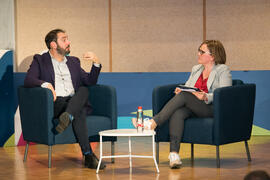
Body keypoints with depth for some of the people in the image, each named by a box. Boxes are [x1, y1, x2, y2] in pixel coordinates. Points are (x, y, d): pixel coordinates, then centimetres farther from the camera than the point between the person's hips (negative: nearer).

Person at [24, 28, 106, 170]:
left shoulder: (73, 62, 27)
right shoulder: (40, 60, 13)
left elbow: (90, 82, 21)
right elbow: (28, 80, -4)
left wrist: (96, 64, 3)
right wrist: (45, 84, -25)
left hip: (76, 102, 4)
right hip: (55, 104, -4)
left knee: (84, 90, -29)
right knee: (79, 114, -34)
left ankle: (67, 116, -49)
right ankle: (88, 155, -37)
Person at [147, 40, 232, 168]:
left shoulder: (223, 70, 5)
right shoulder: (196, 69, 27)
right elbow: (187, 87, 22)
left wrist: (206, 97, -23)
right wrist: (180, 89, -3)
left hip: (211, 108, -5)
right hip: (192, 108, 5)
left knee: (183, 96, -30)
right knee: (177, 113, -31)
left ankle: (154, 122, -34)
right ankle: (174, 153, -42)